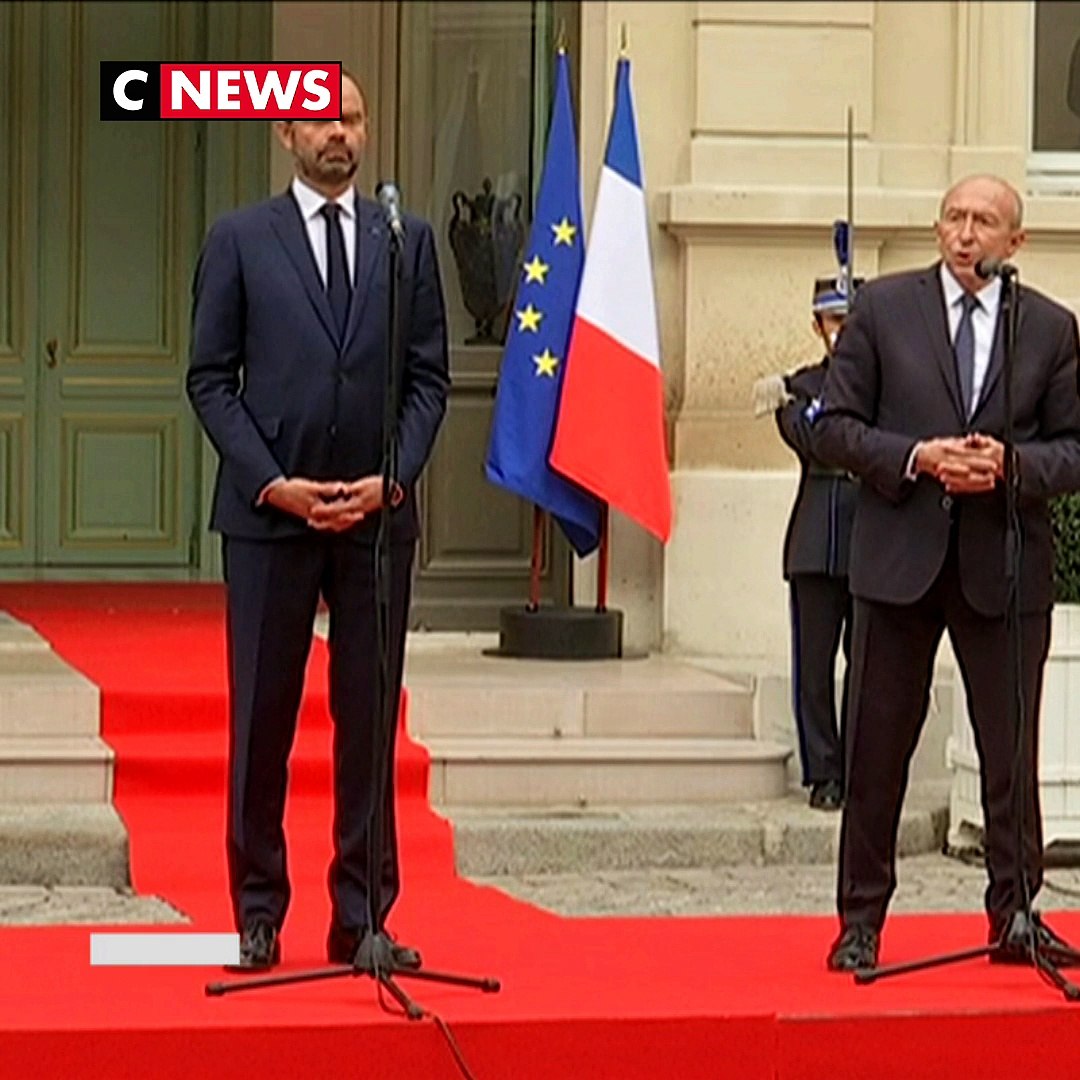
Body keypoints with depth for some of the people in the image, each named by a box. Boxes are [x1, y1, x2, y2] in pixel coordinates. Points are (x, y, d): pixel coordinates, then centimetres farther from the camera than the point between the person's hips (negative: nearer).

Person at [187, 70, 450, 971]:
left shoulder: (408, 241, 10)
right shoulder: (239, 240, 4)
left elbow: (429, 379, 8)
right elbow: (210, 379, 1)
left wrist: (390, 479, -7)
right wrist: (275, 482, -9)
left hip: (378, 514, 2)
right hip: (269, 512, -2)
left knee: (370, 720, 3)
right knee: (262, 719, 1)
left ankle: (363, 918, 8)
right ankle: (258, 915, 9)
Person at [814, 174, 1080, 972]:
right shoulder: (883, 309, 4)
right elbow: (835, 427, 1)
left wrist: (1012, 465, -14)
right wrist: (917, 458, -13)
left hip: (1005, 567, 1)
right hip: (899, 556, 0)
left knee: (1011, 750, 4)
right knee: (877, 748, 4)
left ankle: (1015, 915, 15)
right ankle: (861, 920, 12)